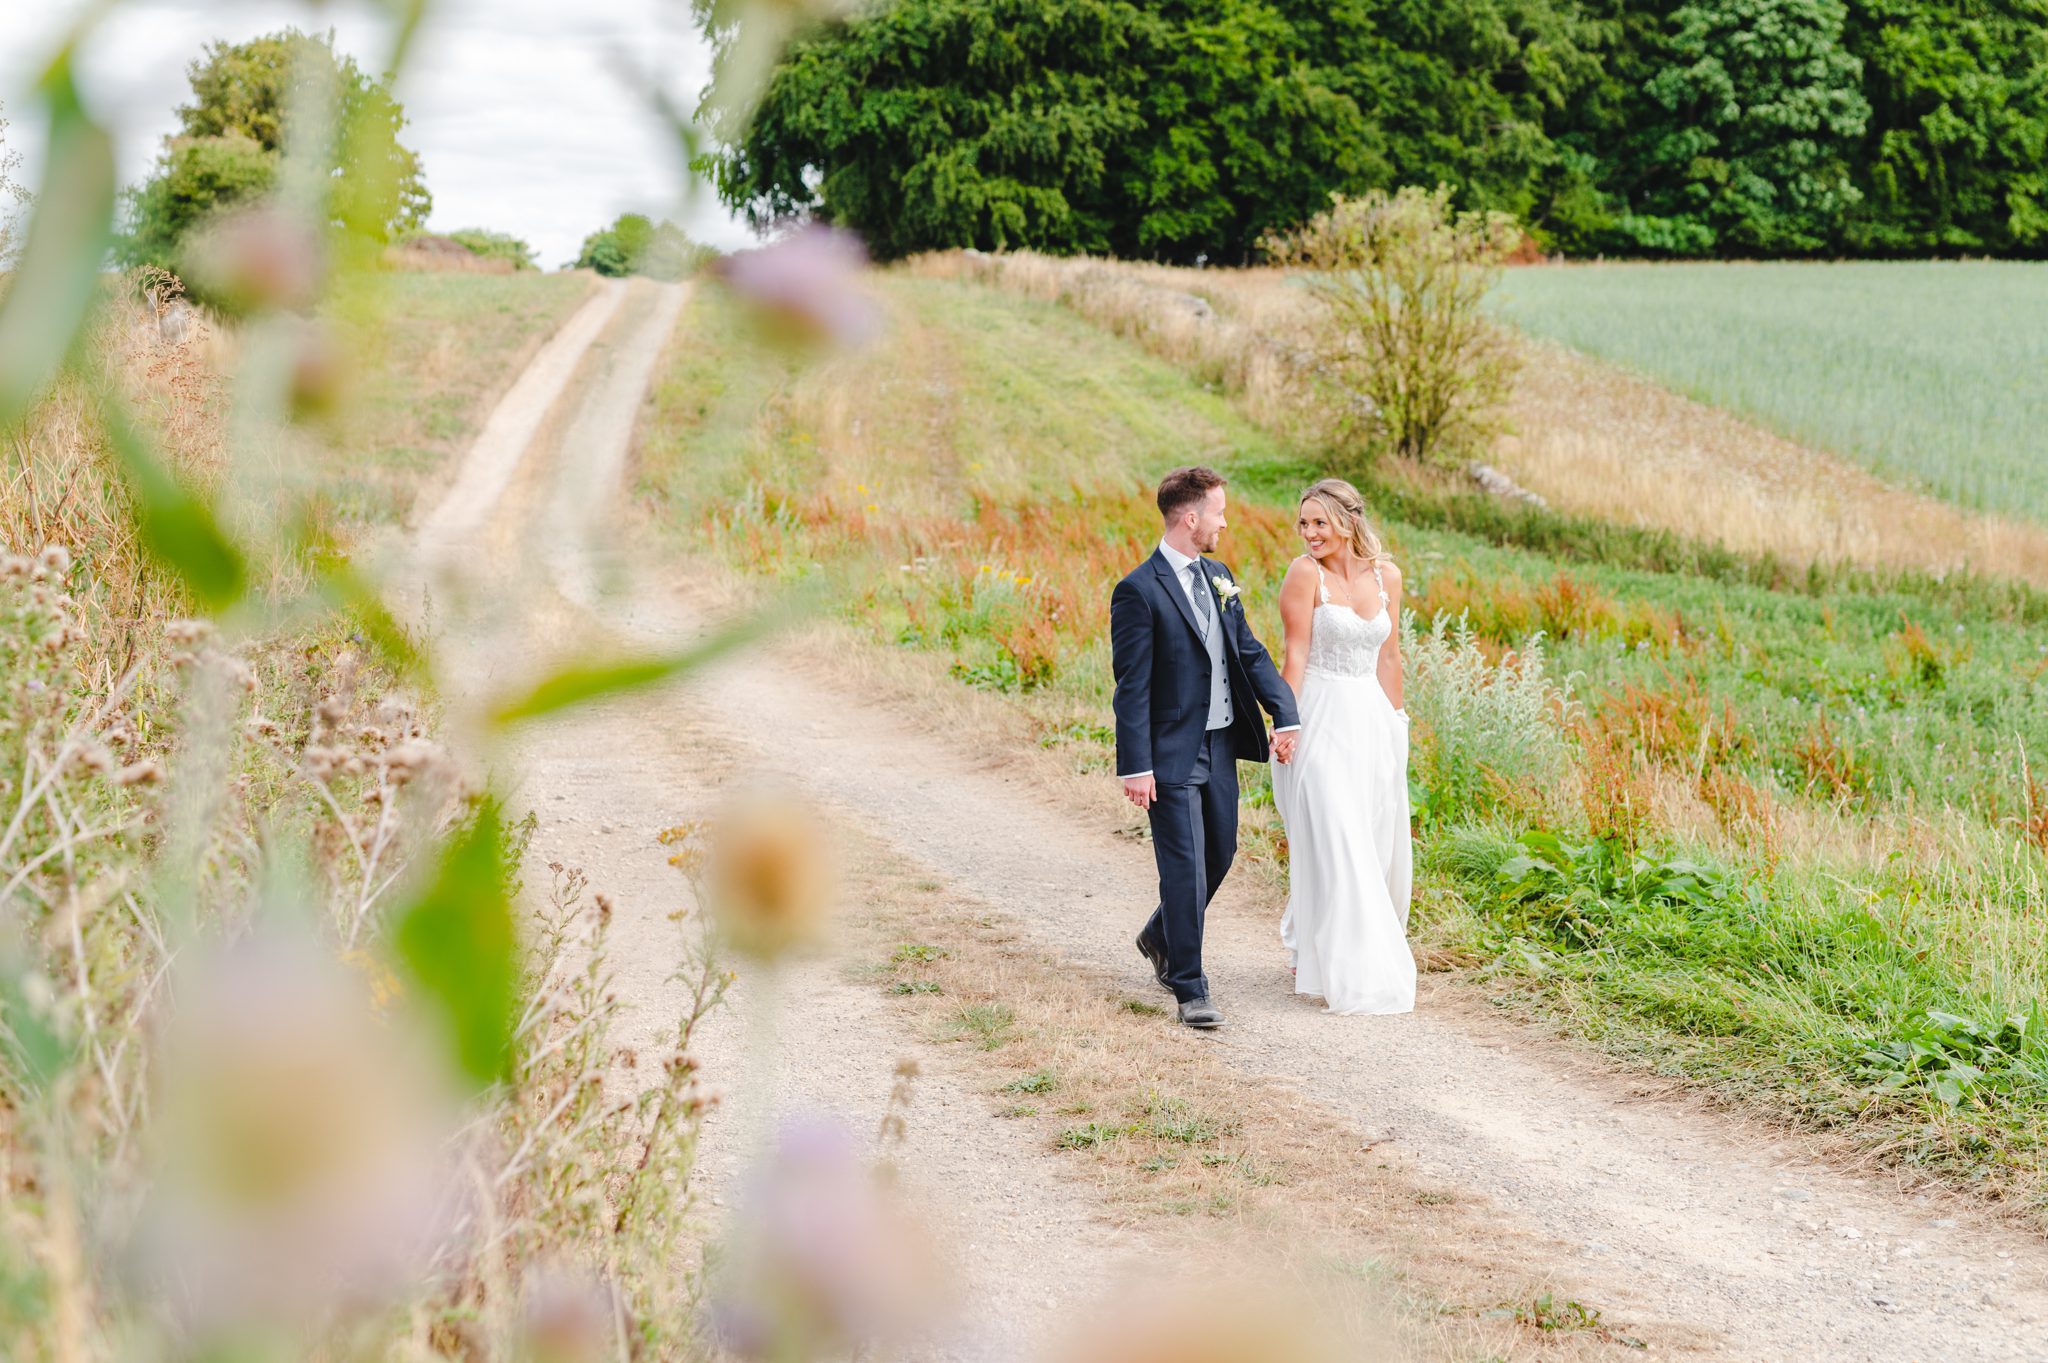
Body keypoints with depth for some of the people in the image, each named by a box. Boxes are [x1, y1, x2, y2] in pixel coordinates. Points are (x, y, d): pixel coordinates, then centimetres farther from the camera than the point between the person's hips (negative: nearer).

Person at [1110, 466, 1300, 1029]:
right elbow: (1132, 686, -16)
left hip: (1221, 747, 8)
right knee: (1185, 870, -6)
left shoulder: (1218, 577, 10)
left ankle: (1161, 939, 41)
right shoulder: (1139, 591, -15)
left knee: (1219, 856, 17)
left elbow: (1249, 652, 11)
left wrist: (1285, 715, -3)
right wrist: (1135, 766, -19)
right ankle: (1190, 991, 3)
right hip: (1171, 755, -8)